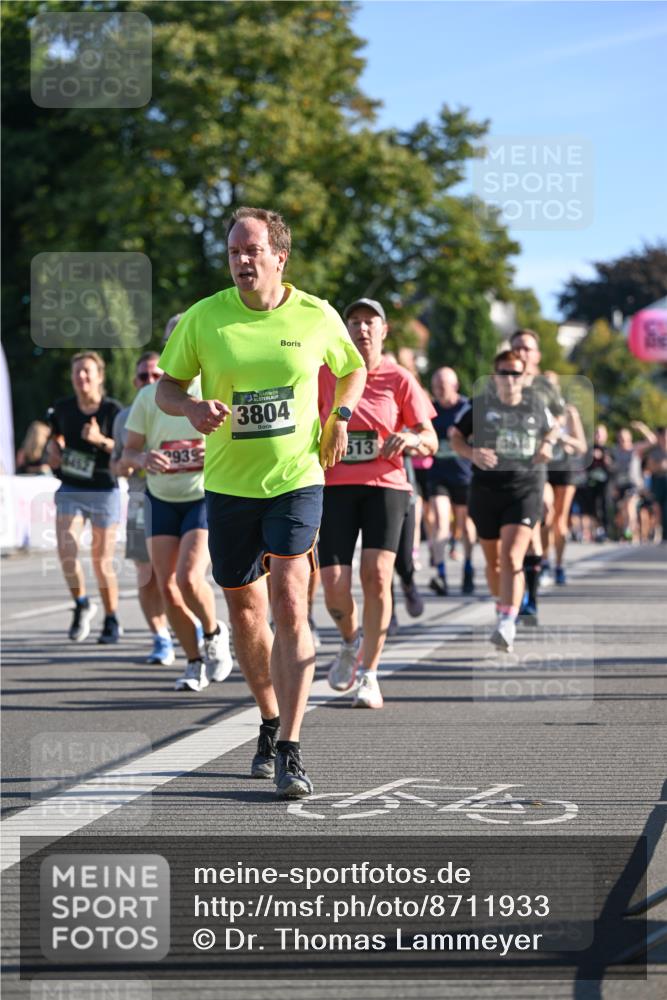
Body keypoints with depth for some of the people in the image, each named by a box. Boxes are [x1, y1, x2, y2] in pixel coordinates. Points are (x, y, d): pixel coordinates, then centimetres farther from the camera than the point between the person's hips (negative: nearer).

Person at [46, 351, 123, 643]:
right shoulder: (62, 408, 3)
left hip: (103, 491, -3)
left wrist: (101, 440, -26)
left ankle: (112, 621, 21)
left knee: (102, 562, 2)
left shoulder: (112, 409, -8)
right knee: (66, 549, -19)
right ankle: (82, 604, 4)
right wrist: (52, 447, 2)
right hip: (70, 490, 3)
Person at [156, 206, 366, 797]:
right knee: (245, 612, 11)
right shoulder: (204, 318, -3)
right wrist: (192, 408, -17)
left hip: (297, 481, -2)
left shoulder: (317, 317, -2)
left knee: (289, 605, -16)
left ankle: (290, 752, -16)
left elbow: (352, 368, 17)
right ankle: (270, 723, 34)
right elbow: (167, 387, 5)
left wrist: (341, 415, -1)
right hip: (228, 484, 2)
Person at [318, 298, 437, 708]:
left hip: (385, 487, -1)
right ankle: (351, 641, 26)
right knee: (334, 587, -9)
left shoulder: (400, 379, 2)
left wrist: (411, 439, -20)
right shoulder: (326, 374, 4)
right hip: (335, 488, 1)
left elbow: (430, 441, 1)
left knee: (377, 575, -16)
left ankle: (369, 675, -3)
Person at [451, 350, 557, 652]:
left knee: (512, 558, -19)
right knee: (493, 562, 13)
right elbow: (456, 436, 7)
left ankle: (507, 625, -26)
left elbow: (550, 429, 23)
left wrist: (546, 446, 1)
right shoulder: (479, 405, 0)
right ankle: (502, 605, 39)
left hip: (525, 490, -2)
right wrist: (472, 453, -14)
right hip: (486, 488, 2)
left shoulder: (535, 404, 5)